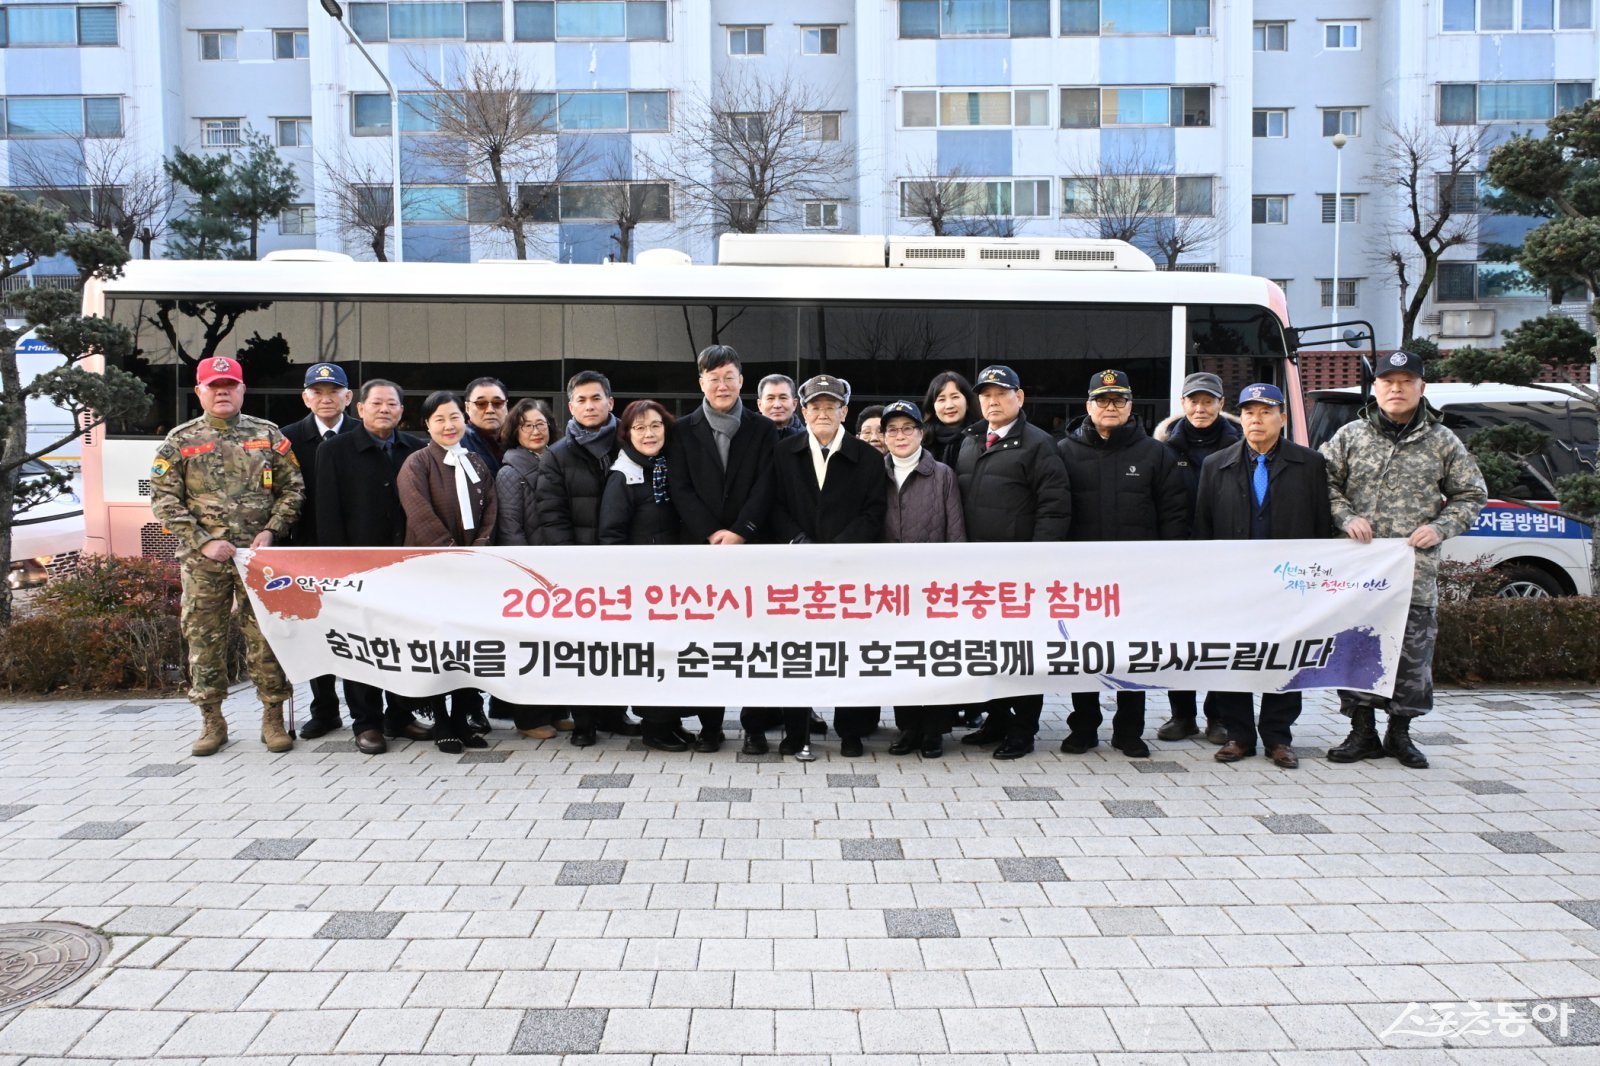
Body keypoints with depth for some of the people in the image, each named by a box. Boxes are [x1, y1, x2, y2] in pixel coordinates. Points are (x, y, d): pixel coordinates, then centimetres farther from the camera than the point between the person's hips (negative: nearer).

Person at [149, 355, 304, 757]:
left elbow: (293, 488, 6)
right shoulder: (180, 441, 5)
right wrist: (203, 542, -9)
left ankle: (273, 717, 12)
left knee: (266, 637, 1)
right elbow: (164, 500, 1)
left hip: (259, 555, 0)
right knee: (204, 640, 5)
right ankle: (212, 721, 18)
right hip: (202, 559, 0)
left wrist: (271, 531, -7)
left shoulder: (268, 435, 6)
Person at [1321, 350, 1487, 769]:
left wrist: (1440, 528, -4)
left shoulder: (1442, 442, 7)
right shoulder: (1350, 436, 6)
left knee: (1413, 652, 3)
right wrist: (1346, 517, -7)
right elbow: (1325, 482, 9)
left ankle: (1399, 733, 19)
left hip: (1415, 570, 0)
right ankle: (1363, 732, 17)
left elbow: (1471, 495, 12)